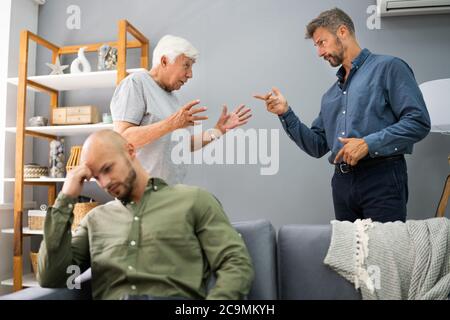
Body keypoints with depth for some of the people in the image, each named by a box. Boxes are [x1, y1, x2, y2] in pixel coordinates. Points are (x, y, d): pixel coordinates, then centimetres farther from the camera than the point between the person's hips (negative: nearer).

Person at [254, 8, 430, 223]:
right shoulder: (331, 94, 19)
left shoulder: (388, 67, 1)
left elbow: (418, 122, -9)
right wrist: (285, 113, 5)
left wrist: (369, 144, -18)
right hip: (342, 182, 6)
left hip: (381, 178, -6)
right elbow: (317, 147, 15)